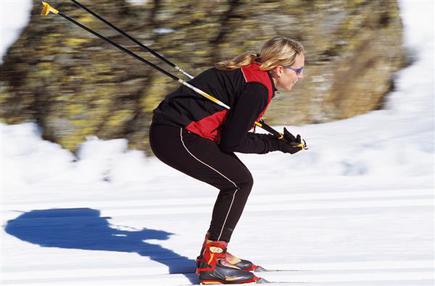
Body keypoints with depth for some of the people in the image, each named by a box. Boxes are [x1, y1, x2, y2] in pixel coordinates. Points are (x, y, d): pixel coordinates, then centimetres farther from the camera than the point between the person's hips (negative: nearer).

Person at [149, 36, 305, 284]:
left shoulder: (252, 74, 13)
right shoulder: (257, 89, -17)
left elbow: (230, 129, 18)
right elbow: (231, 142, -16)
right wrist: (276, 144, -6)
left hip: (178, 130, 10)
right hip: (175, 137, -10)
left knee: (238, 181, 13)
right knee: (240, 182, -8)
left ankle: (214, 252, 20)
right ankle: (211, 264, -6)